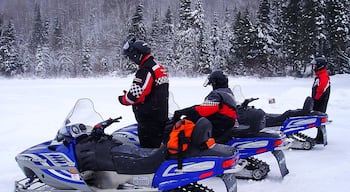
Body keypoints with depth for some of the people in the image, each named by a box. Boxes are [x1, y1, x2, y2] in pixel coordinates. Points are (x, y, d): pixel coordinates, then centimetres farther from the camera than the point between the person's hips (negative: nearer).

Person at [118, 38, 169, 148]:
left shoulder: (145, 71, -18)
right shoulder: (160, 68, 13)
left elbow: (136, 95, -22)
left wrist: (123, 99, -2)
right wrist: (129, 95, 14)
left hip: (148, 119, -10)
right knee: (158, 146, 16)